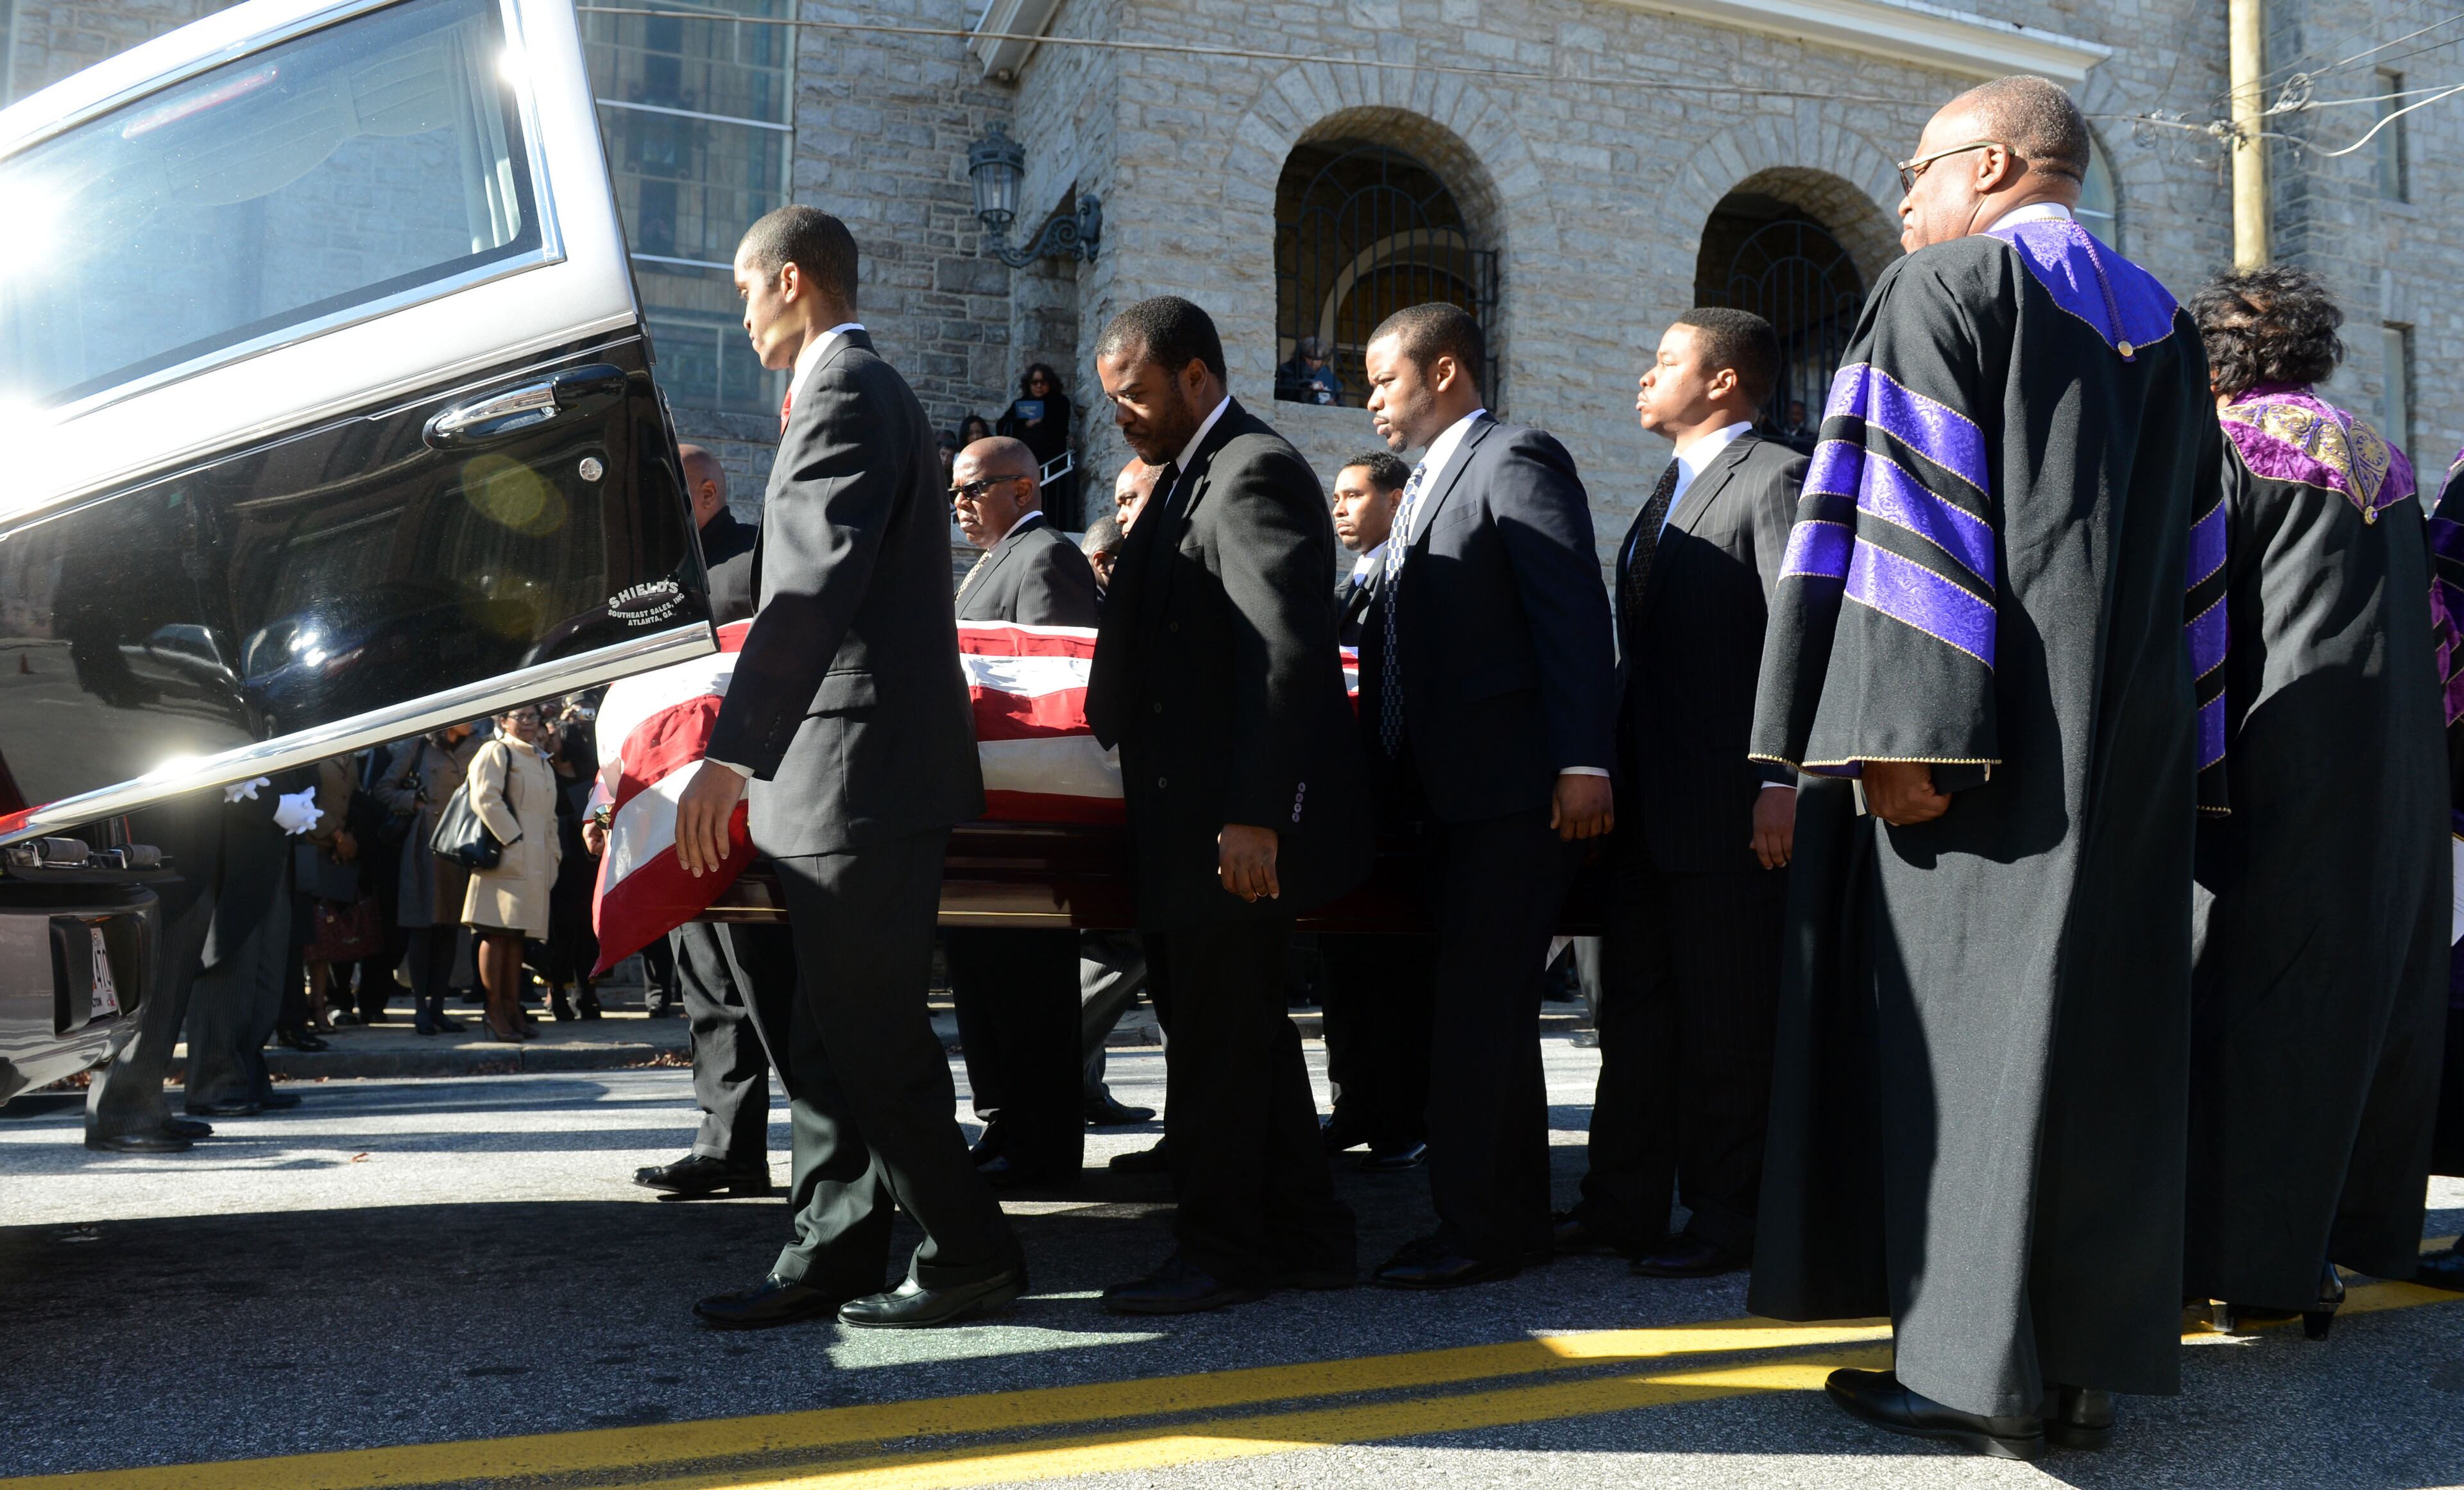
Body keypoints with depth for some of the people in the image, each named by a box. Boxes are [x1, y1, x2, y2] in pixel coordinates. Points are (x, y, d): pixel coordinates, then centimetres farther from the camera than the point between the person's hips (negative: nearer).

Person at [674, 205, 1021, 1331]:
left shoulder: (846, 395, -12)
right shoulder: (860, 391, 21)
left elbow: (813, 592, -24)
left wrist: (731, 753, -27)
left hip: (865, 773, -11)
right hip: (848, 776, 11)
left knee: (872, 1037, -4)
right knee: (829, 1036, 13)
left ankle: (971, 1256, 7)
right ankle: (832, 1256, 21)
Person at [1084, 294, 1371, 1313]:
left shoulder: (1253, 474, -13)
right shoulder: (1190, 476, 19)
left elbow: (1285, 654, -22)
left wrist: (1252, 815, -25)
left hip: (1233, 824, -10)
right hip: (1192, 817, 10)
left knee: (1217, 1035, -2)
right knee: (1242, 1030, 15)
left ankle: (1219, 1253, 11)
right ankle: (1303, 1236, 25)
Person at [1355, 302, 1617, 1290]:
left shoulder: (1516, 461, -6)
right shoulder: (1424, 487, 23)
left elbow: (1575, 615, -15)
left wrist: (1584, 763, -22)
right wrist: (1388, 779, 17)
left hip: (1520, 788, -10)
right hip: (1452, 793, 10)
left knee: (1479, 1007, -8)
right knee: (1485, 1007, 13)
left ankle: (1477, 1230, 0)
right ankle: (1514, 1218, 23)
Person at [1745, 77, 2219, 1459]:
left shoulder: (1945, 286, -3)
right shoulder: (2161, 320, 18)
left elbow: (1910, 514, -15)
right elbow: (2189, 545, 16)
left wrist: (1903, 732, -20)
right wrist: (2175, 747, 18)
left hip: (1977, 731, -7)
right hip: (2130, 746, 7)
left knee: (1959, 1029, -2)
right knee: (2101, 1031, 8)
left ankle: (1979, 1372, 2)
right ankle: (2086, 1364, 14)